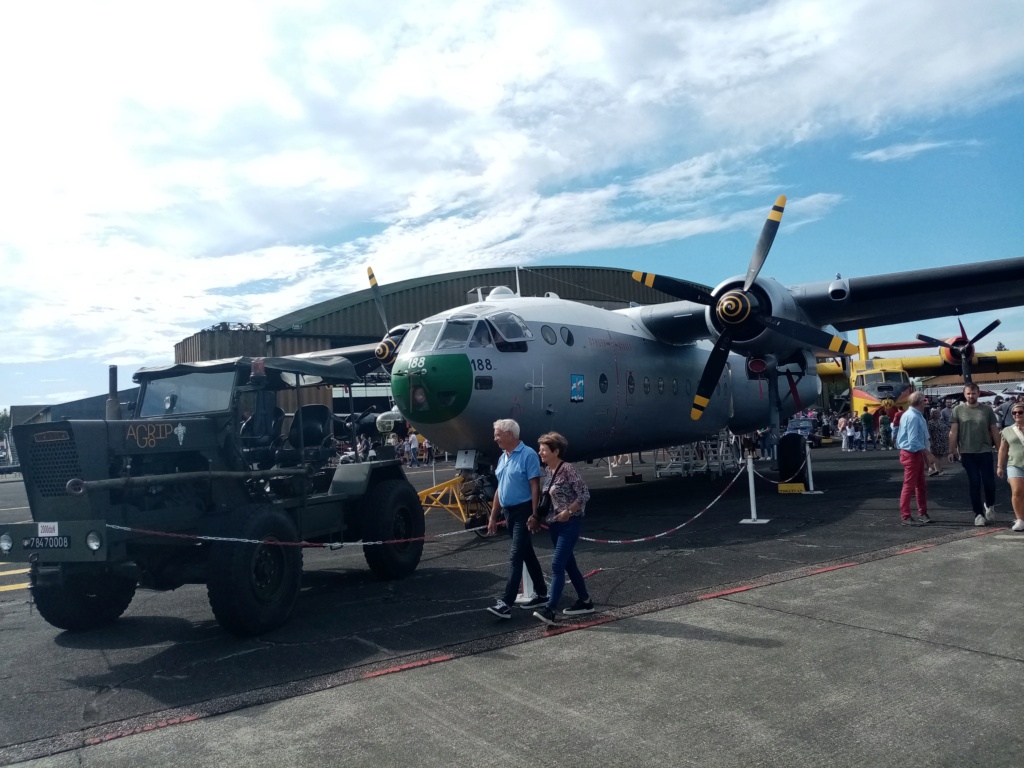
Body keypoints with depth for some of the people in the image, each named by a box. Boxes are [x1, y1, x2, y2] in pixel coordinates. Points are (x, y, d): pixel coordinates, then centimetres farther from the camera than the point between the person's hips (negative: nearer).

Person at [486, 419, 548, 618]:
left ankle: (506, 604, -12)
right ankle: (542, 594, 26)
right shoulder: (503, 458, 11)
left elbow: (535, 487, -16)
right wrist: (493, 516, 16)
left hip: (523, 511, -8)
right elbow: (500, 489, 16)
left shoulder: (528, 455, -13)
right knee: (527, 554, 15)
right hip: (509, 512, 8)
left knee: (515, 556, -10)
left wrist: (534, 515, -20)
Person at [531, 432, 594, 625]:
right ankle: (585, 601, 28)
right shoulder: (547, 471, 8)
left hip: (570, 523, -8)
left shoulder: (567, 469, -16)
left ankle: (550, 610, -15)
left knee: (557, 564, -13)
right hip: (555, 523, 8)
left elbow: (584, 494, -16)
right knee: (568, 564, 15)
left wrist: (568, 511, -20)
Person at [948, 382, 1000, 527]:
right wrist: (952, 451, -6)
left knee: (989, 482, 0)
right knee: (974, 484, 3)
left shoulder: (987, 409, 4)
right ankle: (978, 514, 11)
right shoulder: (958, 410, 1)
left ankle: (989, 505, 29)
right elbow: (953, 432, 0)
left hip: (985, 452, 1)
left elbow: (994, 431, 7)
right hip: (967, 453, -1)